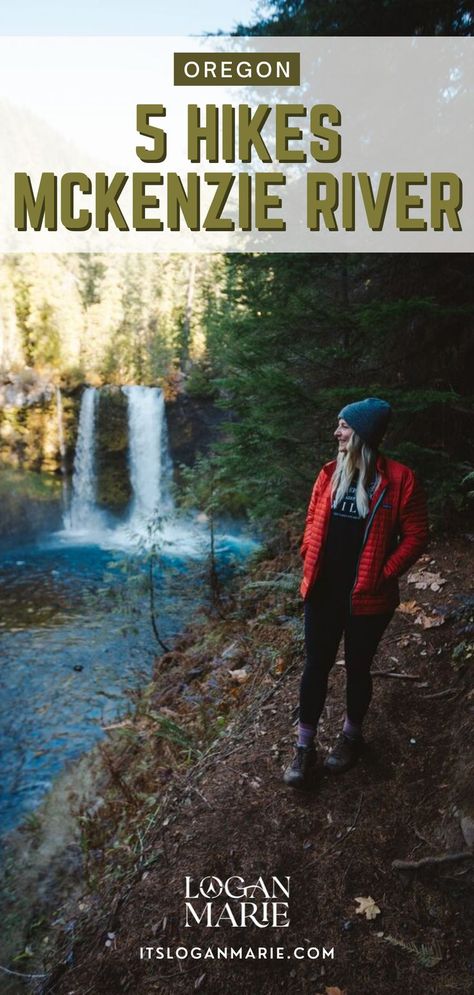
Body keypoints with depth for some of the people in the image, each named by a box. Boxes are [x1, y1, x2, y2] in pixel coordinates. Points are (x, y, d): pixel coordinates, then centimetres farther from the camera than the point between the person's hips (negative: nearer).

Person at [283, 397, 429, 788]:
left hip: (366, 597, -3)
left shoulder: (399, 479, -12)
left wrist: (384, 574, -13)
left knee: (357, 668, 15)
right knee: (316, 666, 10)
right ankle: (305, 747, 25)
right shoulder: (330, 474, 2)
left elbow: (416, 535, -9)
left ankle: (352, 736, 39)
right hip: (323, 591, 4)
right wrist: (310, 560, 1)